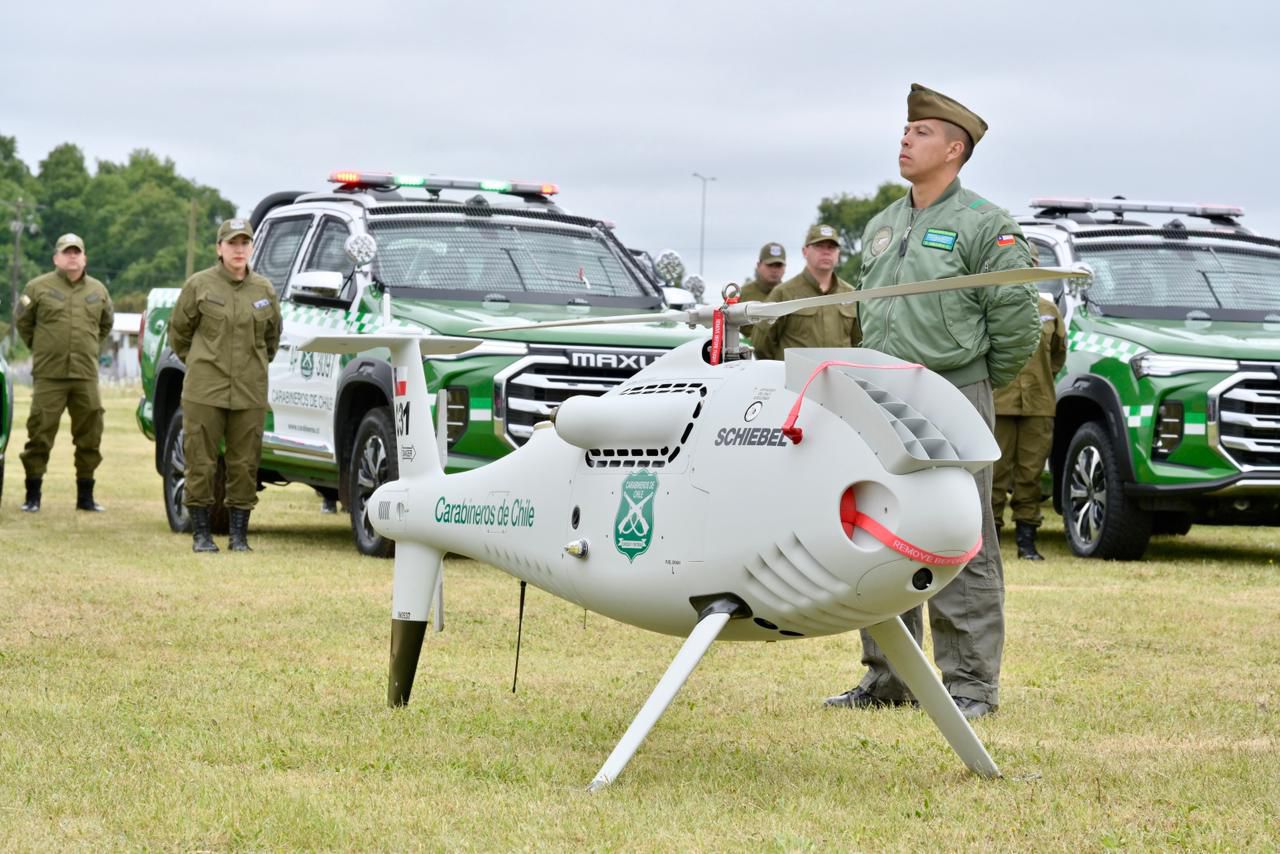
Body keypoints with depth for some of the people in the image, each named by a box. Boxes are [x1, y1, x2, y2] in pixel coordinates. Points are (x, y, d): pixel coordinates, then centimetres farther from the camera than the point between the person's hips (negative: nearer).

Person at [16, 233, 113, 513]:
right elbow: (23, 322, 10)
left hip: (86, 375, 3)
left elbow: (106, 323, 26)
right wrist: (40, 348, 11)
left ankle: (85, 496, 15)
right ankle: (33, 496, 3)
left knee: (89, 437, 5)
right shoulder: (39, 287, 0)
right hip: (49, 375, -3)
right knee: (40, 435, -4)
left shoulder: (98, 290, 11)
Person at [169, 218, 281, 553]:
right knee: (201, 462, -1)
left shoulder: (264, 290, 9)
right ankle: (201, 534, 7)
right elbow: (178, 331, 9)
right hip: (205, 390, -3)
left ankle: (239, 535, 11)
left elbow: (272, 336, 23)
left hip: (250, 393, 3)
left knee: (245, 465, 3)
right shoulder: (199, 285, 0)